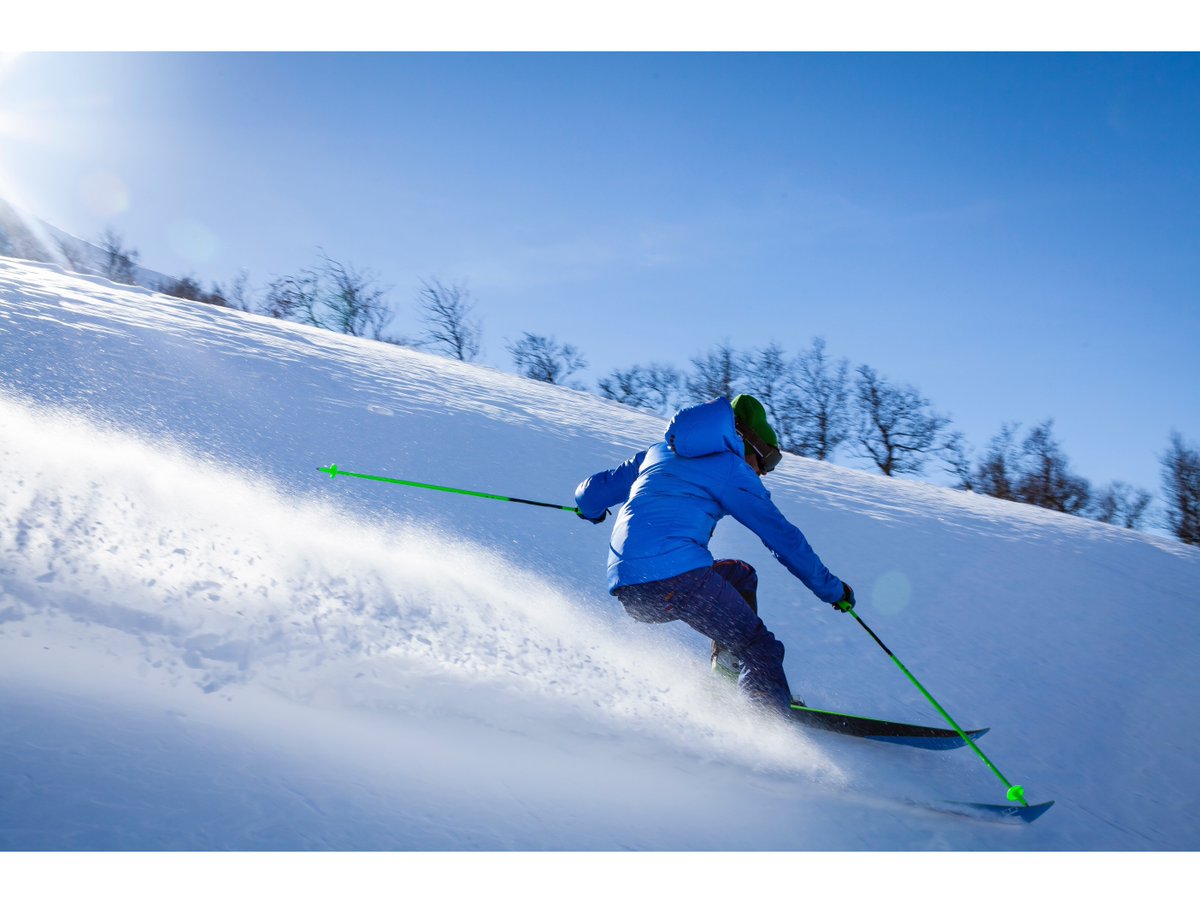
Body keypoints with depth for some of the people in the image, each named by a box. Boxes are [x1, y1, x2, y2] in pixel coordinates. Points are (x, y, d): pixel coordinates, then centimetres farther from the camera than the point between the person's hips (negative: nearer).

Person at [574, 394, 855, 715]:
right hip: (676, 573, -7)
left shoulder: (659, 452, 27)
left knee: (740, 575, 28)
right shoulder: (731, 468, 9)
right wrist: (833, 589, 16)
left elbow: (592, 493, 31)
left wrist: (591, 508, 55)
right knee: (760, 648, -2)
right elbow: (783, 537, 8)